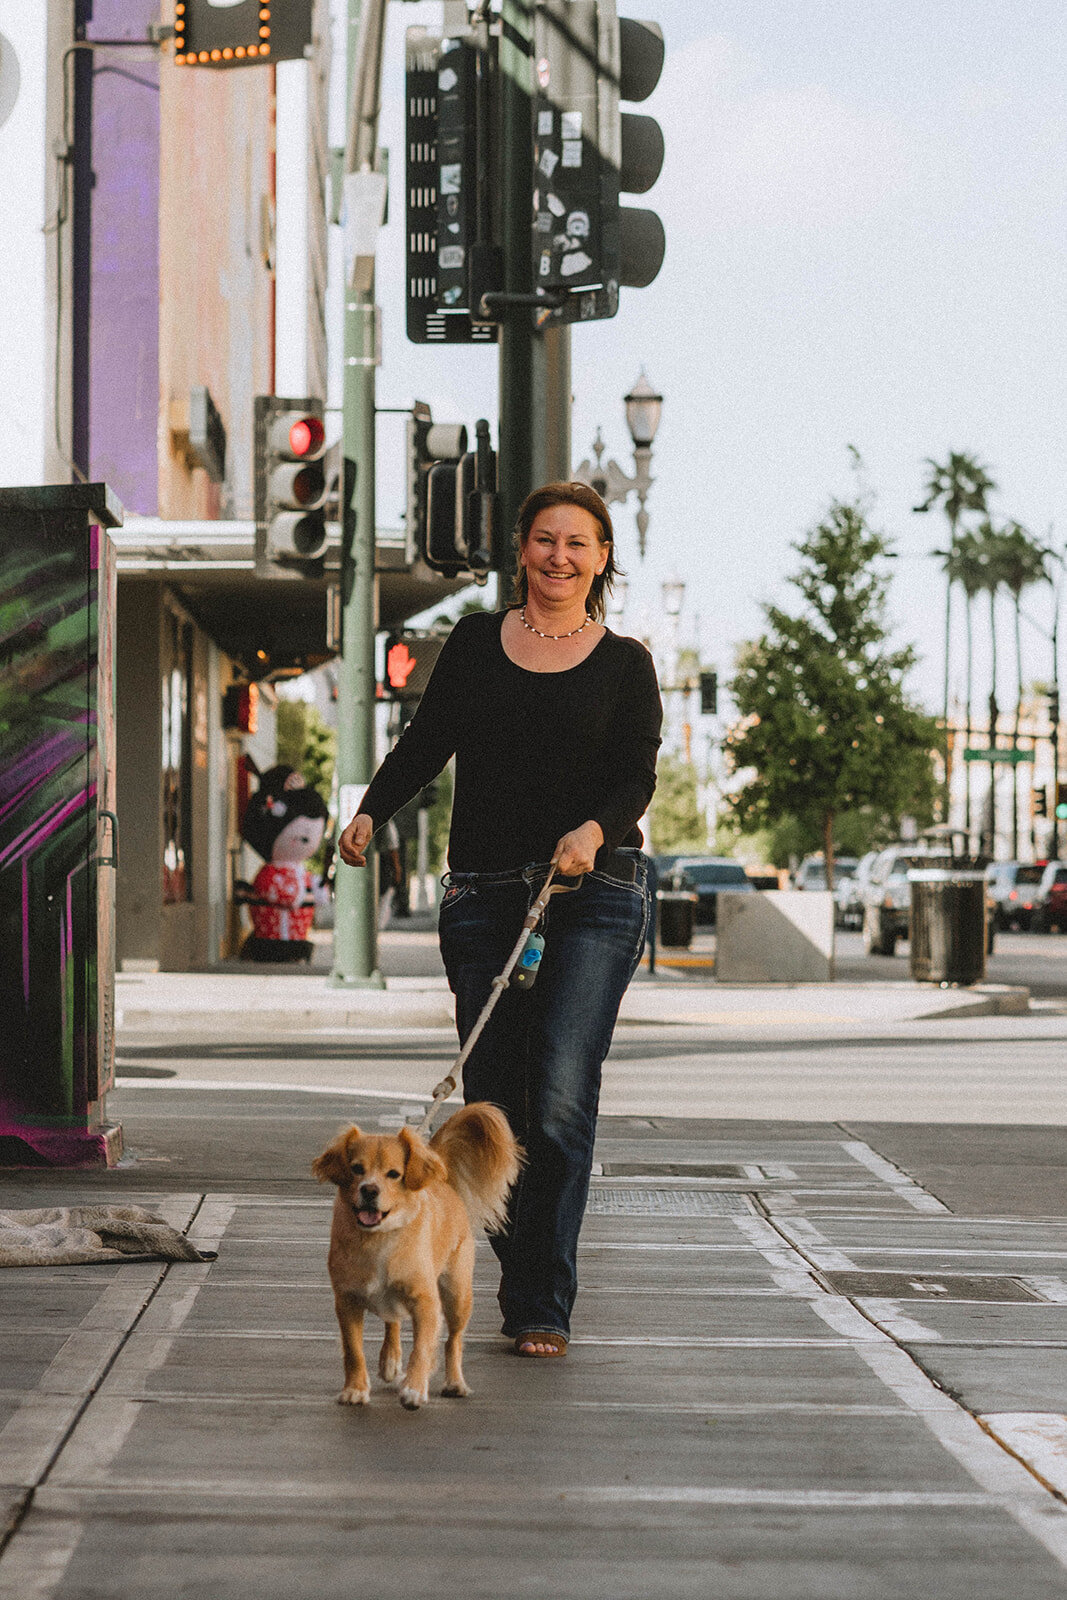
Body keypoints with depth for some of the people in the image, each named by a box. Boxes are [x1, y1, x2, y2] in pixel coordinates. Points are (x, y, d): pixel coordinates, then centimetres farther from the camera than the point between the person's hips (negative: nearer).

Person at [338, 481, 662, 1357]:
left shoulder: (625, 663, 7)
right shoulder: (477, 641, 13)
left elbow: (637, 777, -2)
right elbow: (427, 740, 13)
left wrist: (595, 830, -22)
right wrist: (371, 813, -2)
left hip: (594, 894, -2)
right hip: (485, 894, 2)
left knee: (561, 1100, -14)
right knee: (494, 1104, 1)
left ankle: (545, 1307, -9)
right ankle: (519, 1282, 17)